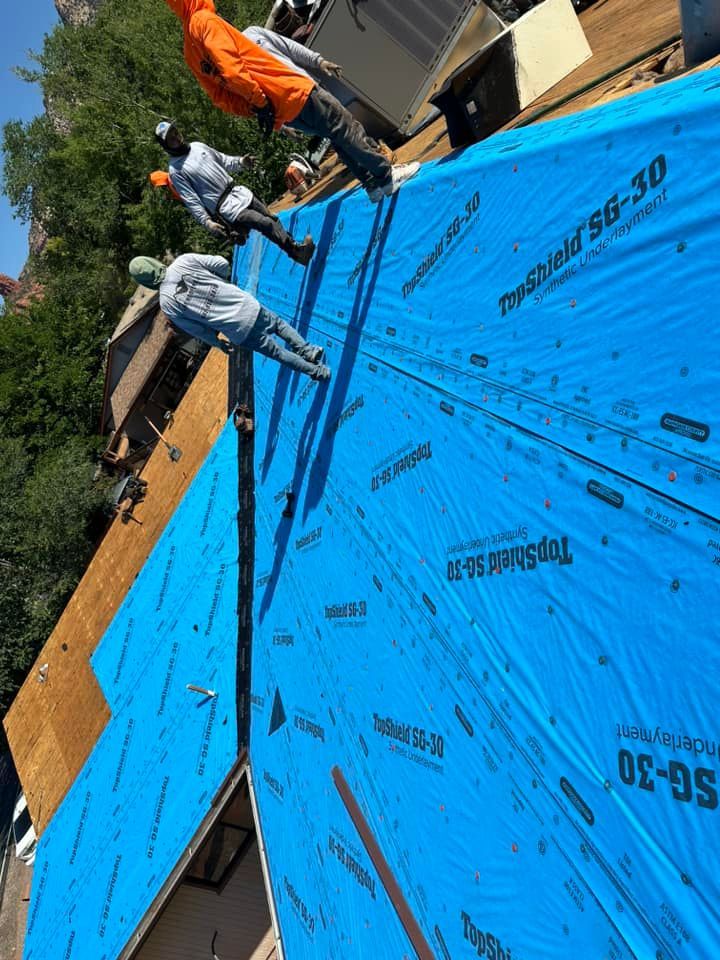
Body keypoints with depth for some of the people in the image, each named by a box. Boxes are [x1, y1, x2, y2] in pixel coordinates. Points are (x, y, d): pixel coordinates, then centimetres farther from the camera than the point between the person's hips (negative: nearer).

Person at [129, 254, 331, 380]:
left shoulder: (166, 303, -8)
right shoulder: (184, 260, -5)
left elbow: (197, 330, -1)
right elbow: (222, 264, -3)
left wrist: (219, 343, 16)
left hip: (238, 332, -2)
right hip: (248, 306, 2)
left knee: (276, 352, 19)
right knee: (279, 324, 33)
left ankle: (316, 371, 26)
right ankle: (307, 349, 23)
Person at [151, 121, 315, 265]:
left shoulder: (197, 146, 13)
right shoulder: (175, 171, -6)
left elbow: (224, 161, 19)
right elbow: (191, 201, -12)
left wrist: (241, 162, -1)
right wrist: (207, 222, -24)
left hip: (239, 192, 7)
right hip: (226, 207, -7)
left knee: (272, 219, 3)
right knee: (267, 224, -17)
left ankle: (294, 248, 11)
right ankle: (297, 252, -13)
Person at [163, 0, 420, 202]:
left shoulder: (190, 50, 17)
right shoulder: (206, 21, -9)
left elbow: (221, 96, 15)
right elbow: (231, 68, -22)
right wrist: (260, 100, -20)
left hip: (280, 111, 9)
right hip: (292, 90, -9)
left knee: (338, 136, 17)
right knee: (346, 128, 0)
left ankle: (374, 183, 18)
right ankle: (387, 174, 4)